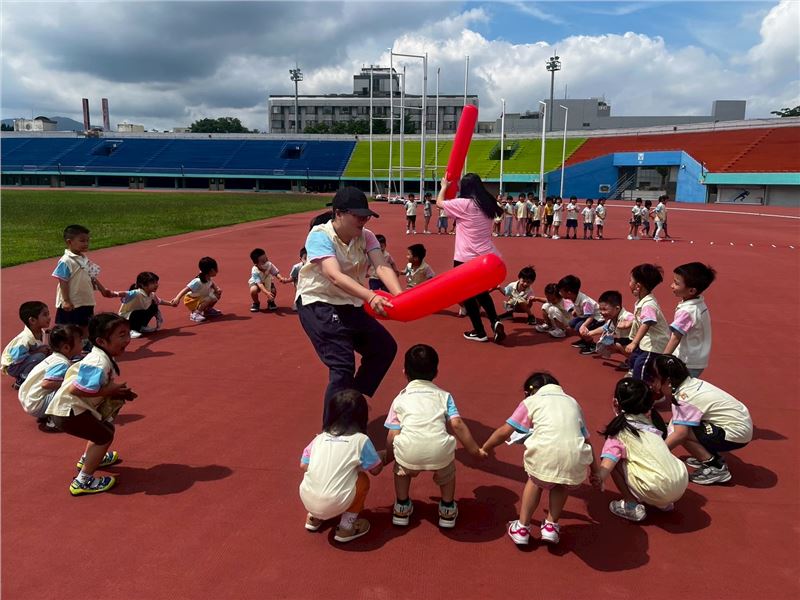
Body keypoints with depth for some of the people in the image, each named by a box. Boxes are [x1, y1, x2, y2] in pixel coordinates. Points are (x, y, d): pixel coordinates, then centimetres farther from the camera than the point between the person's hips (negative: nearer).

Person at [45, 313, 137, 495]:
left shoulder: (103, 357, 5)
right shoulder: (99, 363, -26)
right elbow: (75, 389, -31)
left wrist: (118, 391, -3)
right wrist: (109, 390, -23)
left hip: (73, 407, 10)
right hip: (69, 411, -10)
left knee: (105, 428, 25)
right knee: (105, 436, -5)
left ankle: (88, 459, 47)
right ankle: (82, 482, 2)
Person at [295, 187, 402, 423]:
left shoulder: (366, 236, -4)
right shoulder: (320, 236, -21)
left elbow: (382, 267, -21)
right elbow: (335, 277, -37)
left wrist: (399, 296, -40)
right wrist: (371, 297, -53)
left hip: (351, 304, 8)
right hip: (318, 304, -7)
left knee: (385, 347, 12)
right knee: (342, 366, -17)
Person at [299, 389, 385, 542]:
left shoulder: (320, 438, 11)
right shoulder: (361, 440, 0)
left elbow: (303, 465, 12)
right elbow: (376, 470, 9)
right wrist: (382, 456, 31)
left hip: (306, 498, 5)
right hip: (333, 504, -5)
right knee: (362, 480, 18)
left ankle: (314, 517, 30)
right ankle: (346, 527, 17)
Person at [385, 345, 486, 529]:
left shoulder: (400, 399, 22)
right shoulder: (443, 395, 23)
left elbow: (393, 436, 16)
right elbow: (457, 424, 9)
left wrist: (387, 458, 33)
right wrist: (475, 451, 17)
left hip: (409, 452, 0)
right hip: (440, 451, 1)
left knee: (401, 468, 36)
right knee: (447, 469, 36)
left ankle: (402, 508, 41)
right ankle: (448, 509, 40)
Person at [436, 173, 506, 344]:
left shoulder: (463, 204, -12)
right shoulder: (487, 204, 5)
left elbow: (439, 202, 3)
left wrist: (444, 186, 21)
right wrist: (458, 187, 31)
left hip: (466, 258, -6)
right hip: (487, 256, 6)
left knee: (468, 295, 11)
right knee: (482, 292, 24)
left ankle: (479, 332, 16)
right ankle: (495, 322, 5)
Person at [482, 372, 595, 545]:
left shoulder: (531, 401, 20)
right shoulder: (572, 402, 31)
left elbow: (504, 431, 18)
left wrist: (486, 448, 35)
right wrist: (594, 470, 42)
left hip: (545, 453, -2)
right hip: (575, 457, 2)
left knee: (536, 480, 31)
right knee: (563, 484, 36)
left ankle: (522, 528, 33)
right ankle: (551, 526, 31)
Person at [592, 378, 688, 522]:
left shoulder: (619, 432, -2)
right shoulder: (650, 423, 17)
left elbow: (609, 460, -17)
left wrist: (599, 477, -31)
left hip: (657, 491, -7)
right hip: (682, 484, 7)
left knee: (617, 462, 3)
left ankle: (632, 506, 6)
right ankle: (665, 503, 25)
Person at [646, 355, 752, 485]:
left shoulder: (683, 398, -22)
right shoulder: (690, 382, 4)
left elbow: (680, 434, -31)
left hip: (736, 433, -10)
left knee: (679, 429, -19)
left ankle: (716, 468, -6)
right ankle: (713, 457, 15)